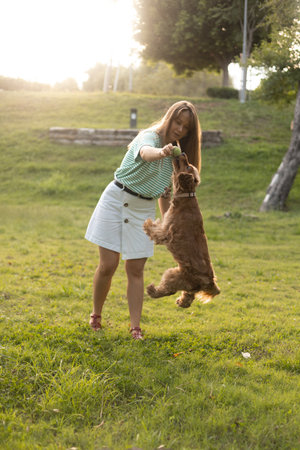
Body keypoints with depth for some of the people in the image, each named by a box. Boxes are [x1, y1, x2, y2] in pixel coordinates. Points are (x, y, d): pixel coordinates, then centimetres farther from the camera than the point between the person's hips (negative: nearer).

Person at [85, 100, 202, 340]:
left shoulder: (176, 155, 7)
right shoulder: (149, 136, -14)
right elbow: (145, 152, -41)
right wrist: (161, 152, -63)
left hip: (144, 210, 5)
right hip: (117, 200, -5)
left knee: (136, 269, 2)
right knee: (108, 265, -4)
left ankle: (135, 327, 6)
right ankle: (96, 316, 18)